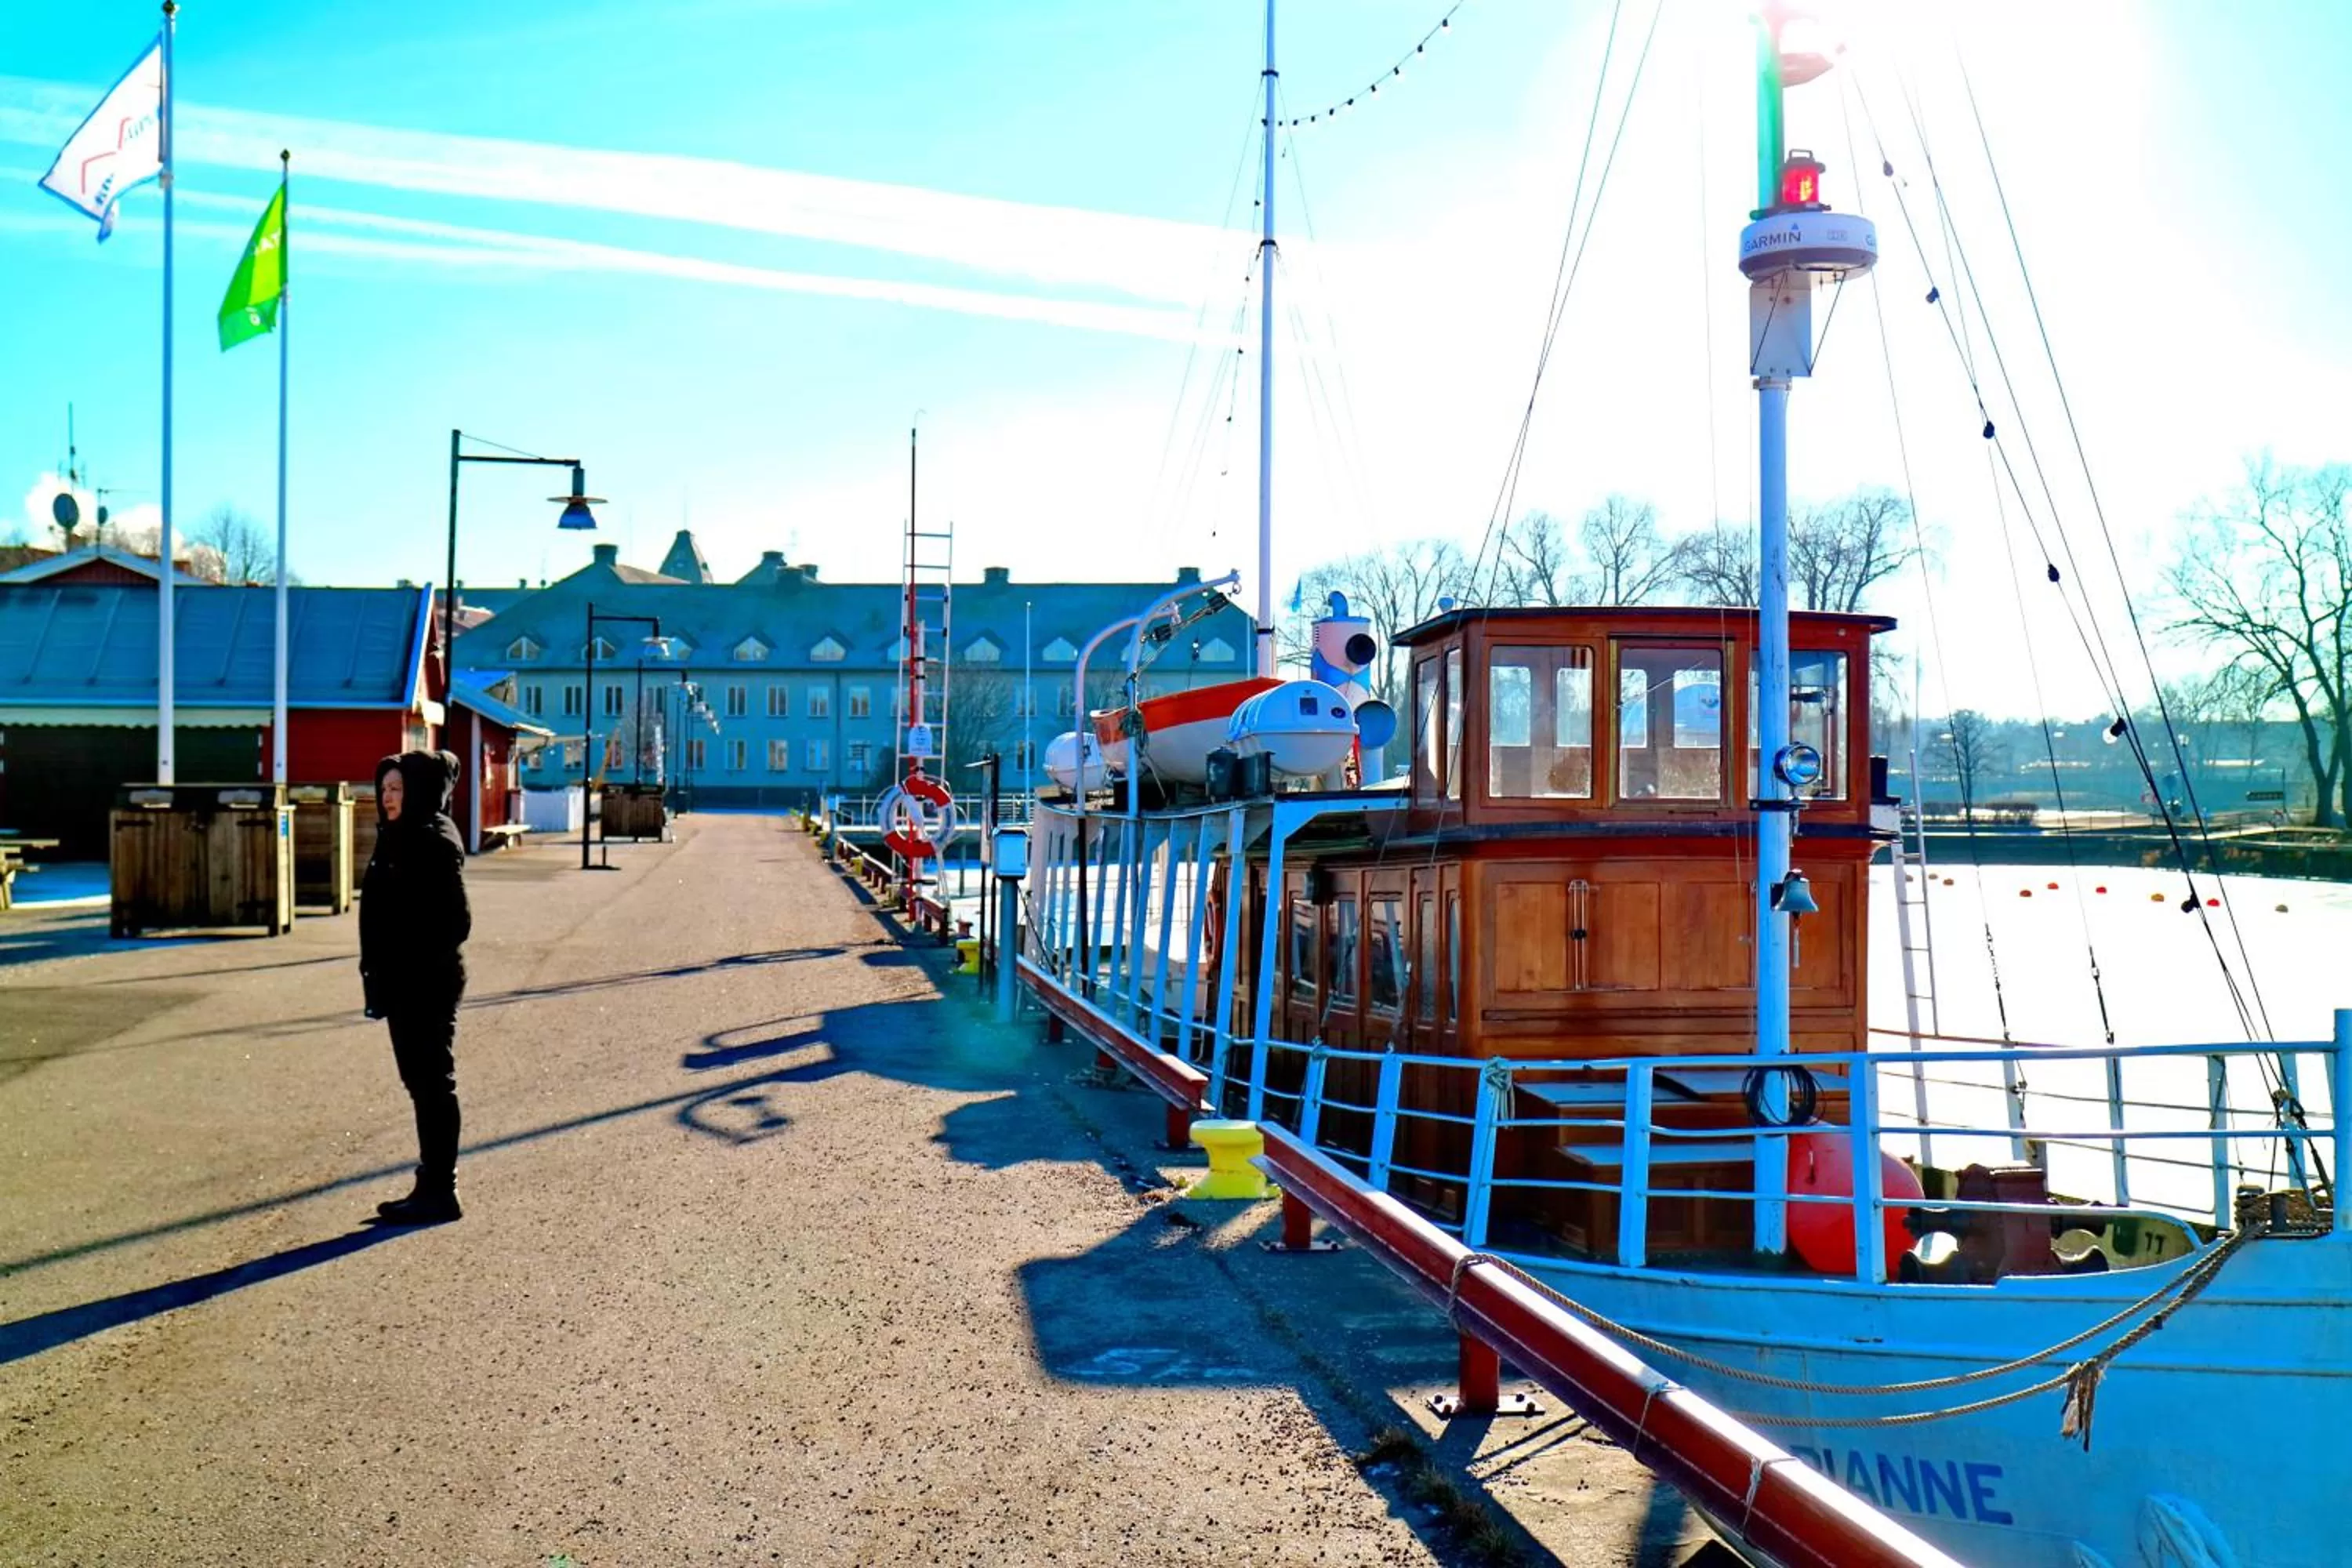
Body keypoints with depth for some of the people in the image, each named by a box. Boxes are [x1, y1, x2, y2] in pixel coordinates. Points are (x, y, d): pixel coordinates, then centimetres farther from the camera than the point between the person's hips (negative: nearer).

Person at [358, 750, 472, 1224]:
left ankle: (440, 1193, 5)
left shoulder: (436, 843, -15)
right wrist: (380, 974, 15)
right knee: (422, 1084, 14)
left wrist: (414, 968, -19)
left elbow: (456, 922, -19)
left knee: (433, 1085, -2)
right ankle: (432, 1185, 23)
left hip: (428, 986, -9)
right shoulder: (398, 839, 12)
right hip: (403, 986, 9)